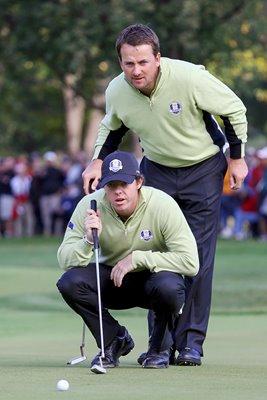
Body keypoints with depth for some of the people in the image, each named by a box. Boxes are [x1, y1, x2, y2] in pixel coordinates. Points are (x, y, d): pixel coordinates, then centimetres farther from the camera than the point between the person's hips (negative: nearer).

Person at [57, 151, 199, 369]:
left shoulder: (163, 205, -24)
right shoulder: (90, 206, -17)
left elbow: (190, 263, -29)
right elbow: (64, 260, -18)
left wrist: (137, 258, -31)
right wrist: (88, 240, -38)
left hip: (152, 276, -3)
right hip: (111, 277, 3)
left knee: (168, 286, -37)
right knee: (70, 281, -26)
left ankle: (160, 347, -4)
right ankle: (115, 340, 0)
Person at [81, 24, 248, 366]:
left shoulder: (190, 78, -29)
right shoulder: (116, 91, -16)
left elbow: (234, 110, -12)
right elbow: (111, 127, 10)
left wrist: (237, 158, -6)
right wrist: (98, 161, -4)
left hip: (202, 170, -3)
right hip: (156, 170, 4)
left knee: (197, 258, -8)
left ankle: (192, 341, -1)